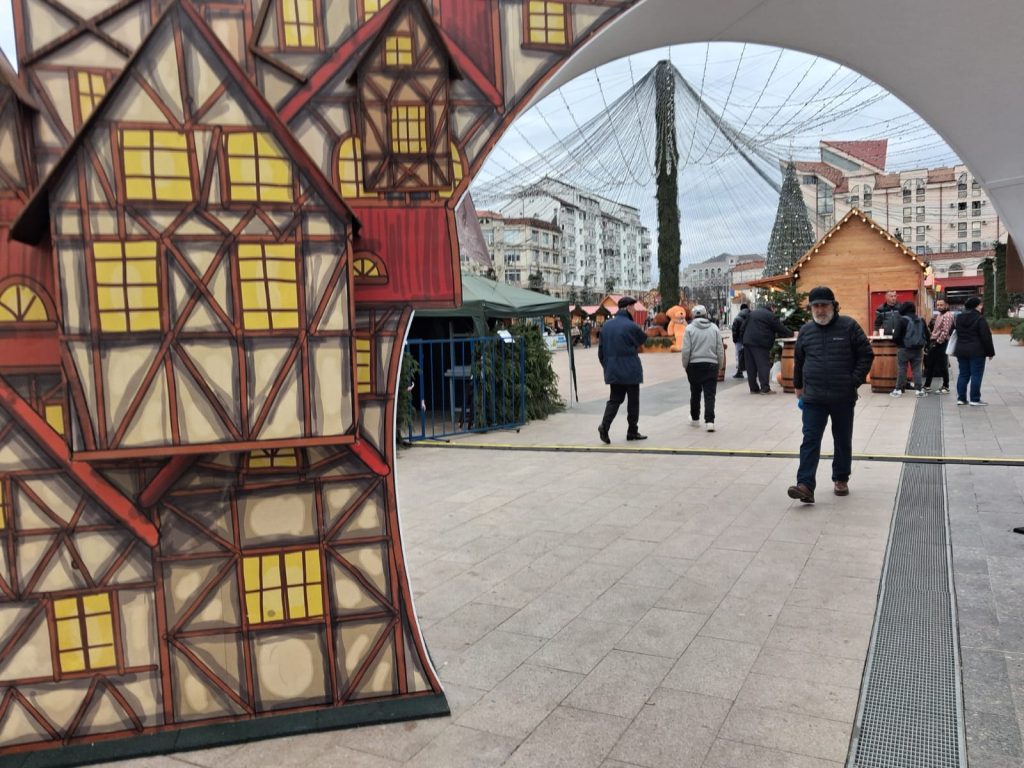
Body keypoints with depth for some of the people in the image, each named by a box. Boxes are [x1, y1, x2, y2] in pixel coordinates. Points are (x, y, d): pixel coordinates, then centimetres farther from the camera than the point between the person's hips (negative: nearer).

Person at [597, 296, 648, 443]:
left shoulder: (606, 325, 4)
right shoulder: (631, 326, -15)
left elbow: (601, 349, 8)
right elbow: (644, 339, 2)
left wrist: (606, 365, 16)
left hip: (612, 370, 5)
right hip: (630, 370, -5)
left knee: (614, 399, 11)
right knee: (633, 401, 8)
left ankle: (604, 426, -9)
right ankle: (632, 431, 14)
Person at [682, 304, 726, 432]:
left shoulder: (690, 328, -4)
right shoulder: (714, 328, 3)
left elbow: (686, 350, -7)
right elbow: (720, 349, 5)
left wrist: (685, 365, 5)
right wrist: (720, 365, 15)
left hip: (694, 365, -1)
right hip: (711, 364, 1)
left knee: (695, 393, 13)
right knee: (710, 394, 1)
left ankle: (695, 419, 25)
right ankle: (709, 421, -8)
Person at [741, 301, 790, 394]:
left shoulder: (752, 314, 19)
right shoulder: (770, 315, -1)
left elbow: (743, 327, 19)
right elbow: (780, 328, 3)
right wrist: (792, 333, 15)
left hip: (747, 341, 6)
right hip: (760, 343, -6)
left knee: (751, 367, 7)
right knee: (763, 365, -4)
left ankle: (753, 388, 9)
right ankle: (765, 388, -7)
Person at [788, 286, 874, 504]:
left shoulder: (849, 326, -3)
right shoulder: (806, 330, 6)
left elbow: (866, 354, -1)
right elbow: (798, 360, 18)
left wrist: (855, 381, -7)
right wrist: (798, 385, 20)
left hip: (843, 398, -1)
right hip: (813, 398, 1)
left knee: (843, 441, 12)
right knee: (810, 441, -7)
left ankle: (841, 480, 30)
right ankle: (805, 486, -13)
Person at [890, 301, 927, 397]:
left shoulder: (902, 320, -12)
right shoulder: (921, 320, 7)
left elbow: (896, 336, -16)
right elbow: (927, 335, 11)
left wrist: (897, 343, 3)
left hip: (904, 349, -5)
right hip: (917, 349, 5)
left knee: (901, 369, 3)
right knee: (916, 369, 10)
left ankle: (899, 390, 7)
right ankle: (919, 390, 10)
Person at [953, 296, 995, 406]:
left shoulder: (958, 318, 8)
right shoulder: (980, 318, -12)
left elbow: (954, 330, 16)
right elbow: (986, 337, -11)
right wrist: (990, 352, -5)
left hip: (961, 350, 6)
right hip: (976, 351, -6)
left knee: (963, 374, 11)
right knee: (976, 375, 0)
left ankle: (961, 398, 11)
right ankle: (975, 399, 1)